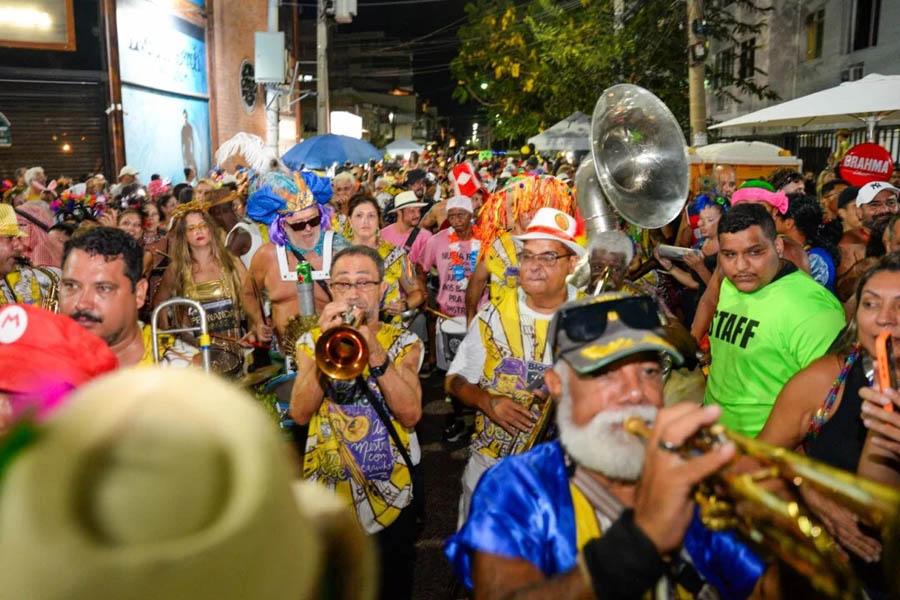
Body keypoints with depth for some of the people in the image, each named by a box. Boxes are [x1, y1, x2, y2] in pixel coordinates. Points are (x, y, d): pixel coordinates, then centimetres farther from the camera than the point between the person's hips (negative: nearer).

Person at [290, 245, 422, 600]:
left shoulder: (403, 343, -1)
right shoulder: (312, 341, 2)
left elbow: (411, 413, -17)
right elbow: (299, 413, -13)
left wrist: (376, 355, -28)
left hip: (390, 494, 0)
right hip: (327, 491, 1)